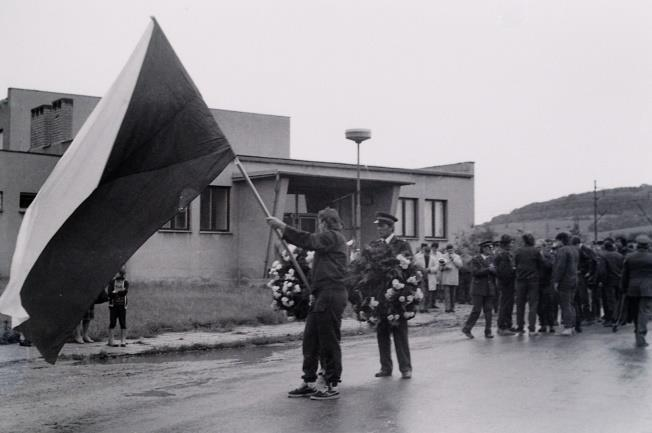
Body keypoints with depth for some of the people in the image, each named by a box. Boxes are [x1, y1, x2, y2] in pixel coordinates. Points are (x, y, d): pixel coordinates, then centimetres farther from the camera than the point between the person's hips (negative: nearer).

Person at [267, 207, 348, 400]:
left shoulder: (333, 237, -7)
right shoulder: (330, 238, 23)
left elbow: (308, 240, -19)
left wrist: (282, 226, -16)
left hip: (331, 295, -10)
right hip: (322, 296, 10)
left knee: (329, 341, -4)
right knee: (310, 339, 10)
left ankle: (333, 386, 4)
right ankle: (309, 383, 17)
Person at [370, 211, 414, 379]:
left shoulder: (402, 245, -1)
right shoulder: (373, 245, 12)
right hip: (378, 295, 4)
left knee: (399, 331, 0)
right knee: (381, 332, 8)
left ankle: (405, 367, 7)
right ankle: (385, 367, 16)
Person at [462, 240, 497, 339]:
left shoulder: (492, 259, 13)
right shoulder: (475, 260, -2)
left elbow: (496, 272, 8)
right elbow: (475, 272, -14)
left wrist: (493, 269, -13)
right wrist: (488, 269, -15)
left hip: (489, 289, 5)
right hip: (478, 289, -5)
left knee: (488, 310, 2)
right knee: (476, 310, -6)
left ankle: (488, 332, 7)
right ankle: (467, 329, 8)